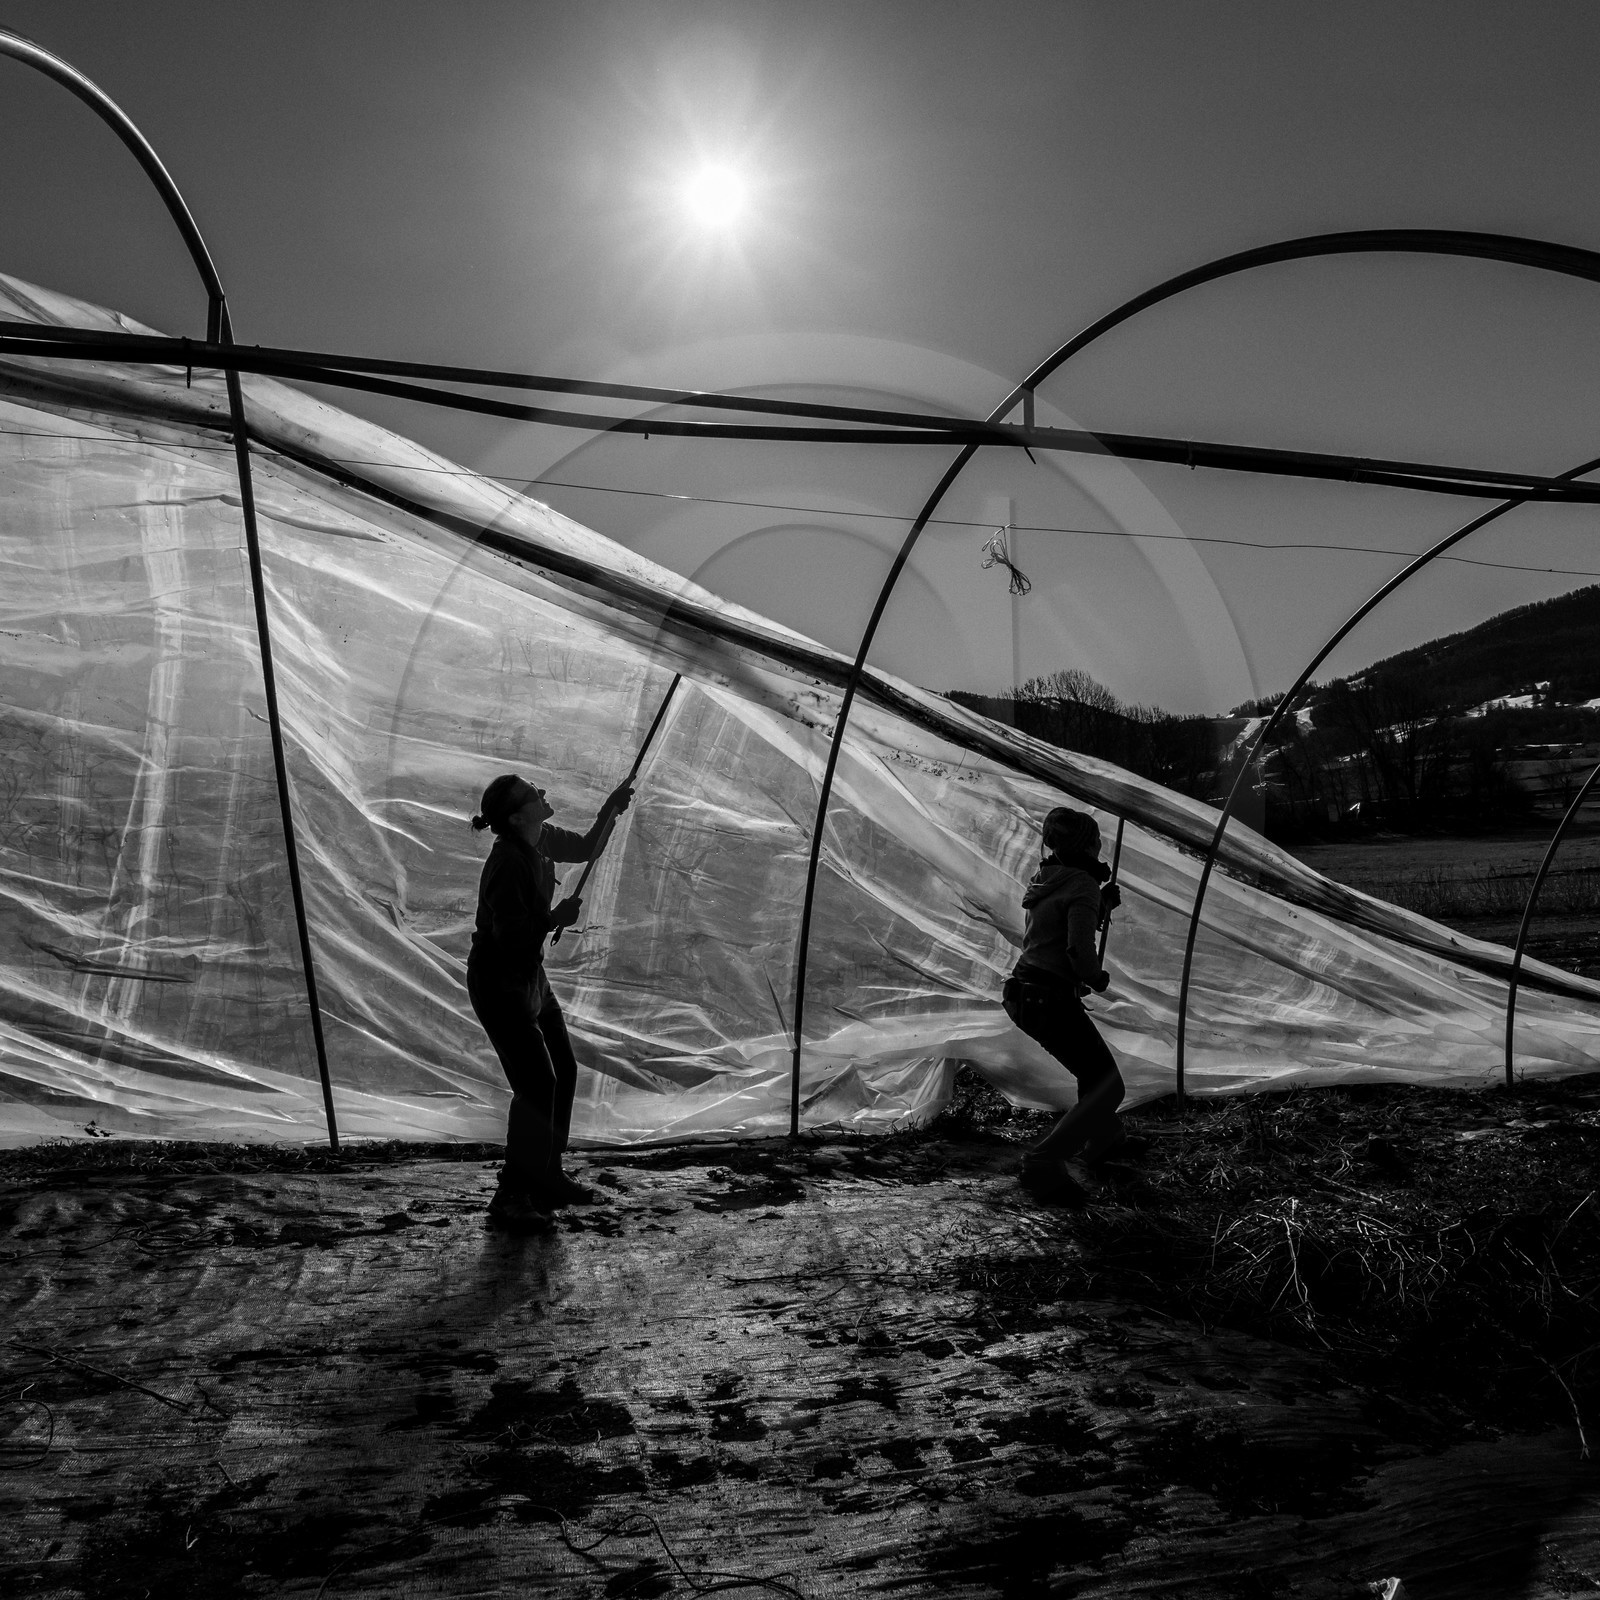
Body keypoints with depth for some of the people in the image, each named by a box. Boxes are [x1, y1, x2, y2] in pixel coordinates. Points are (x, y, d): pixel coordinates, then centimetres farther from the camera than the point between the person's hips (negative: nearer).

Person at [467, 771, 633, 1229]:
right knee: (537, 1085, -11)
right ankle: (511, 1197, -1)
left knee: (564, 1073, 14)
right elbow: (510, 934, -27)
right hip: (498, 982, -10)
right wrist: (557, 918, -20)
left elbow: (586, 849, 17)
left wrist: (610, 810, 3)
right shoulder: (507, 863, -26)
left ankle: (546, 1177, 28)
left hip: (530, 976, 10)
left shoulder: (540, 841, 0)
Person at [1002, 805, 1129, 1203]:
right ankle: (1044, 1162, -18)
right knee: (1108, 1086, -4)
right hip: (1053, 1001, -9)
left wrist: (1103, 904, 17)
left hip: (1023, 996, 9)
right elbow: (1080, 951, -23)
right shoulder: (1082, 886, -13)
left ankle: (1101, 1135, 46)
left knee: (1094, 1068, 30)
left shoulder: (1047, 880, 14)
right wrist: (1098, 978, -3)